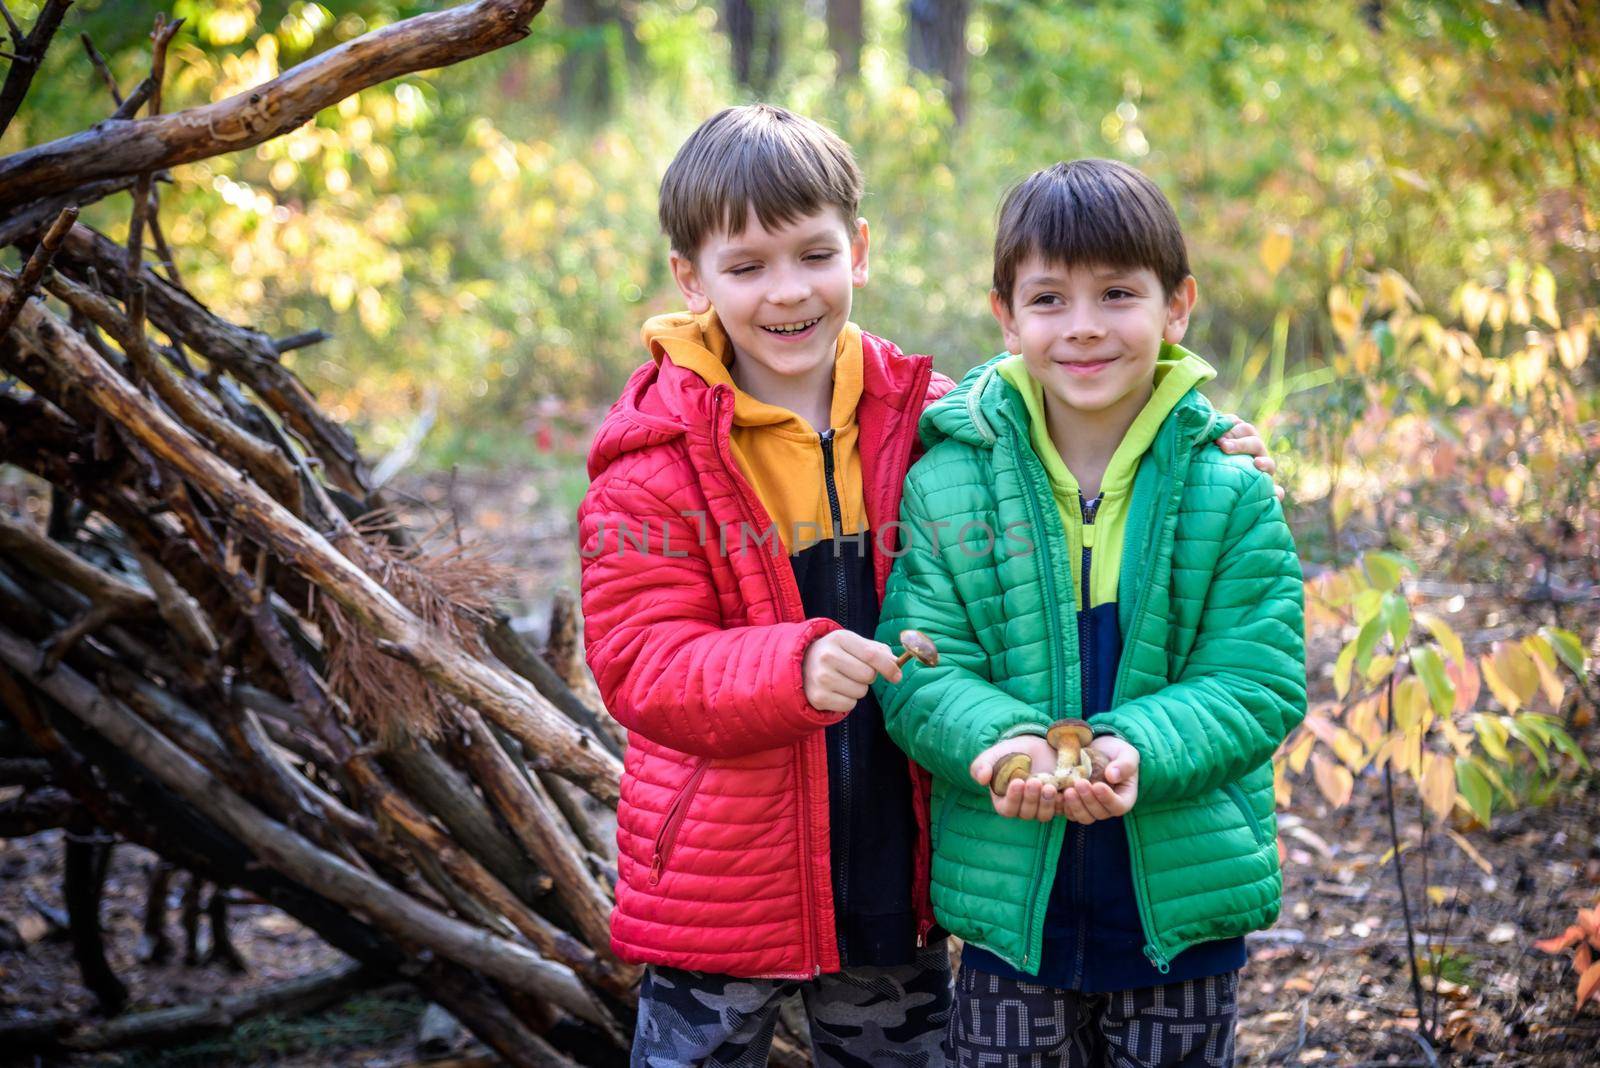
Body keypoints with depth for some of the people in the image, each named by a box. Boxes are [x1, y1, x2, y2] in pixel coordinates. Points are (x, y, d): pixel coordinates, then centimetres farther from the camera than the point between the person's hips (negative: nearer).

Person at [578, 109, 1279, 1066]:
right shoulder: (656, 458, -10)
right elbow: (642, 663, -16)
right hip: (719, 881, -3)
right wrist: (793, 666, -33)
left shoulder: (924, 421, 1)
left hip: (894, 869, 4)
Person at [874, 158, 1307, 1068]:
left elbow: (1259, 686, -8)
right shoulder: (949, 485, -3)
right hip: (1011, 911, 0)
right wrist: (999, 742, -28)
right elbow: (918, 668, -7)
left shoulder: (1232, 495, -5)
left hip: (1182, 906, 0)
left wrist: (1136, 749, -27)